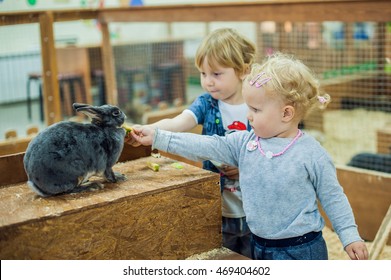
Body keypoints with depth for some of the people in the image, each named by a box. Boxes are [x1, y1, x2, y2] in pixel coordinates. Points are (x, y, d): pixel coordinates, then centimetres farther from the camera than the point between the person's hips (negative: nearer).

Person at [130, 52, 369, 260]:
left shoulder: (312, 154, -11)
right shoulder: (245, 143, 0)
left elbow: (333, 198, -3)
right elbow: (206, 146, -1)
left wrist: (350, 237, -4)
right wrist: (158, 138, -4)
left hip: (301, 250, -4)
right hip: (260, 247, 5)